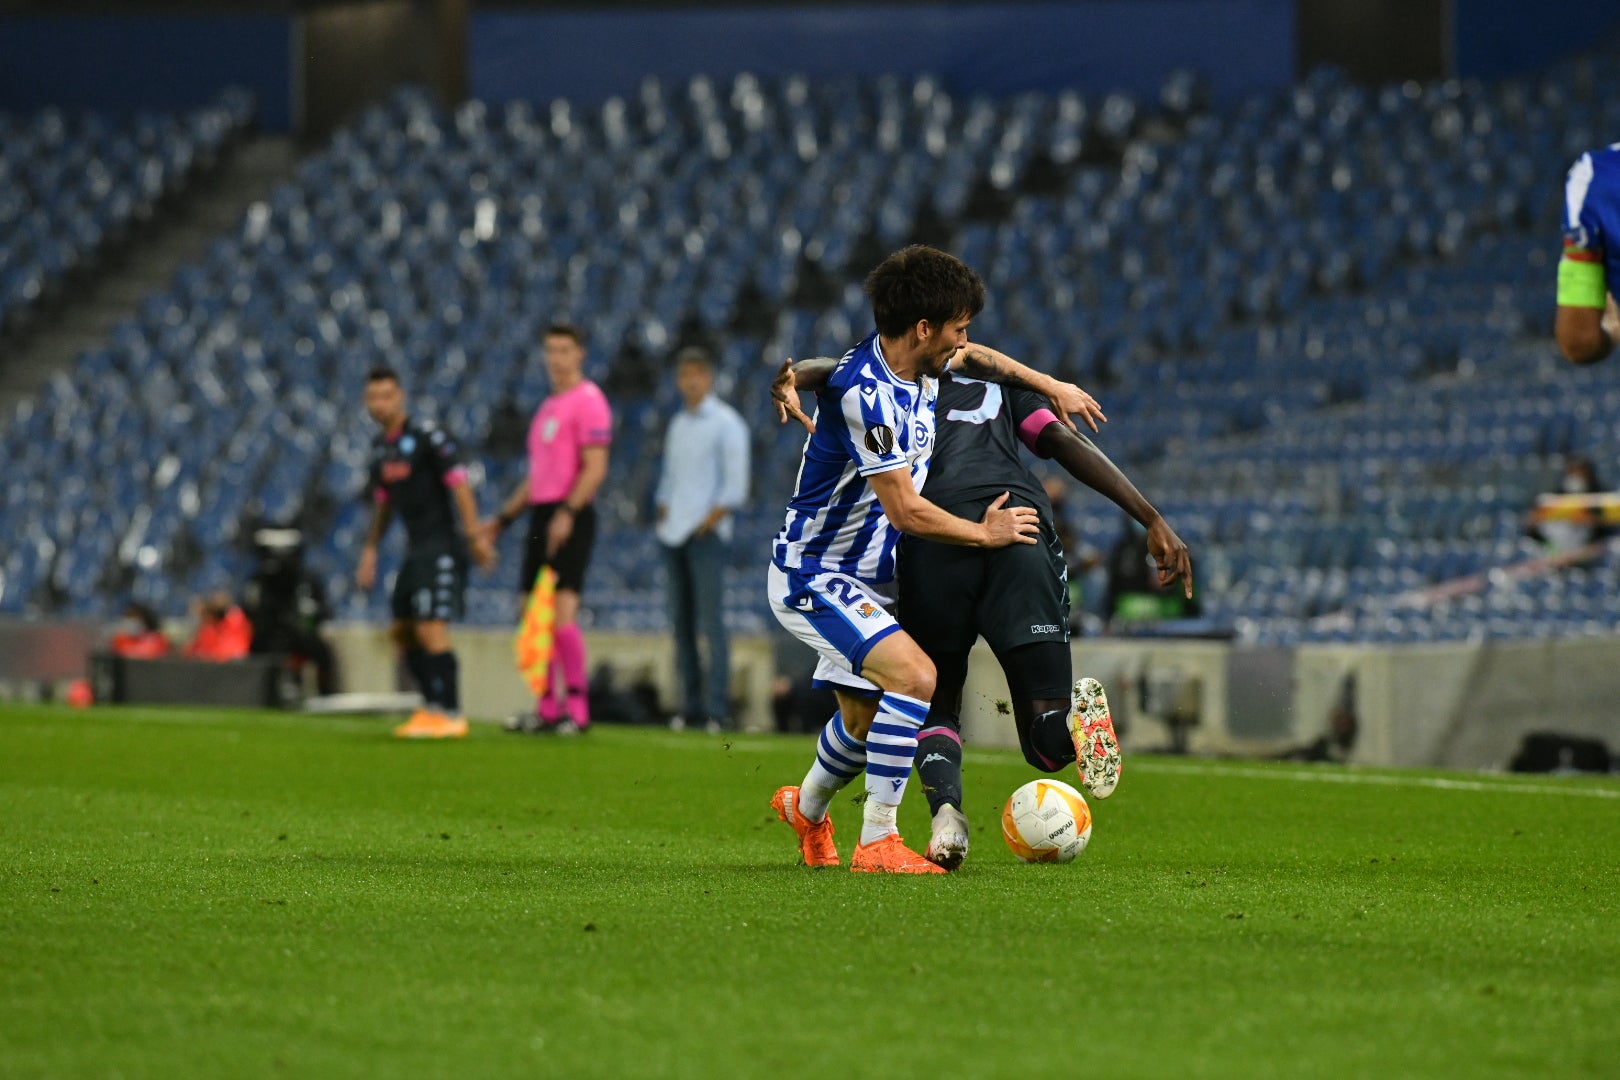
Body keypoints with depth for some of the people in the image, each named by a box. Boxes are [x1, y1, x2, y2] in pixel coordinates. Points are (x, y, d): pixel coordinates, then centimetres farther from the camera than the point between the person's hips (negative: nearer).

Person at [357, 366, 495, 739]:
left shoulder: (428, 436, -13)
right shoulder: (381, 446, 13)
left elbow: (460, 485, -17)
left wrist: (474, 536, -23)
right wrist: (370, 550, 21)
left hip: (442, 549, -9)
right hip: (415, 550, 9)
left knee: (431, 630, -15)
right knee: (402, 631, 11)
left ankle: (450, 716, -10)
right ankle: (432, 706, 20)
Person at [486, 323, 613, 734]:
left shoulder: (588, 401, -7)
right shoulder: (548, 407, 21)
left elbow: (595, 468, -15)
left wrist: (567, 512, -25)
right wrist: (503, 519, 24)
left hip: (571, 518, -9)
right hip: (541, 515, 9)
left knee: (562, 611, -16)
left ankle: (577, 707, -13)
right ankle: (547, 708, 11)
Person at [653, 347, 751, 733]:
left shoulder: (726, 423, -2)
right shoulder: (678, 425, 18)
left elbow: (736, 486, -7)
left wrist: (709, 521, -15)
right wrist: (663, 514, 9)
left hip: (706, 535, -7)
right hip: (674, 536, 7)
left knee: (710, 620, -12)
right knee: (681, 621, 4)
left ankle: (717, 708, -13)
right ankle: (691, 704, 7)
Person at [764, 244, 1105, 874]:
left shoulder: (922, 367, 0)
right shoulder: (864, 394, -28)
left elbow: (971, 357, 27)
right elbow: (906, 511, -25)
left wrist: (1050, 386, 23)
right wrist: (986, 534, -11)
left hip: (866, 579, 9)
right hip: (814, 578, -9)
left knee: (865, 719, 19)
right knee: (914, 675, -26)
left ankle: (807, 809, 48)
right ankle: (877, 843, -22)